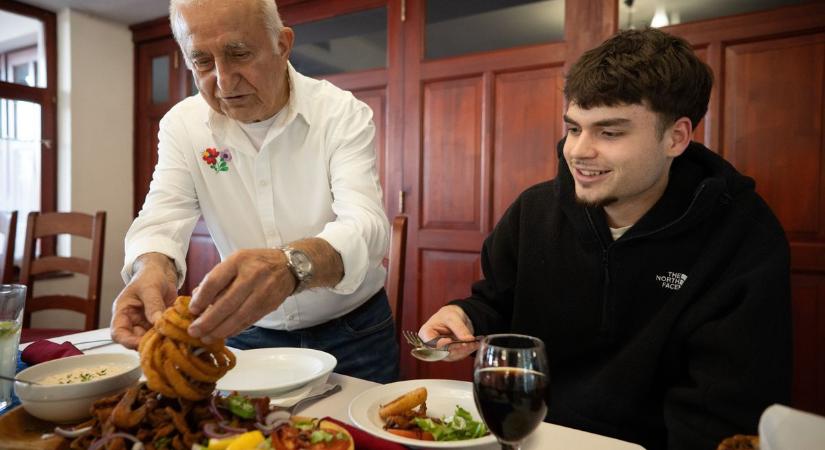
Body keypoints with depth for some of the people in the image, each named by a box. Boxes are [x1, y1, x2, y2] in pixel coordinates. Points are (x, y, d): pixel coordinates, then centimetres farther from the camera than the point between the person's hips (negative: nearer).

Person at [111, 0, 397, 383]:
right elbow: (163, 218, -13)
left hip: (352, 333, -2)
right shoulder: (182, 125, -5)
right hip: (249, 332, 3)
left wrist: (291, 264, -51)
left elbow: (365, 225, -30)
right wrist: (153, 268, -38)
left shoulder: (343, 114, -17)